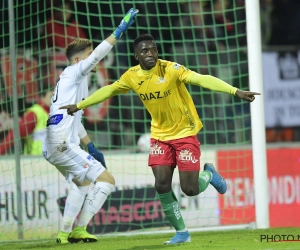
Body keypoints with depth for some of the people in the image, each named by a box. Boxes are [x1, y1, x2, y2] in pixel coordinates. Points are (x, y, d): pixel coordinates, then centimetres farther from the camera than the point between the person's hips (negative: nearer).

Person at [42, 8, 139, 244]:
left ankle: (65, 232, 27)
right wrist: (120, 29, -20)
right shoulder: (73, 72, -2)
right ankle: (78, 229, -14)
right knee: (106, 179, -12)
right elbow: (98, 54, -17)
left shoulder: (74, 80, 24)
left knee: (83, 183, 30)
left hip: (53, 148, 10)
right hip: (63, 145, -10)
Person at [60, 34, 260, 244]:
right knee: (162, 185, -8)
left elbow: (202, 79, -33)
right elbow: (108, 91, 12)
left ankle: (209, 174, 28)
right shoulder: (132, 76, -6)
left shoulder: (171, 69, -21)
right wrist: (80, 105, 20)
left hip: (185, 132, -4)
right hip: (160, 135, 4)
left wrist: (235, 91, -44)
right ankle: (182, 232, 9)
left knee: (190, 189, -8)